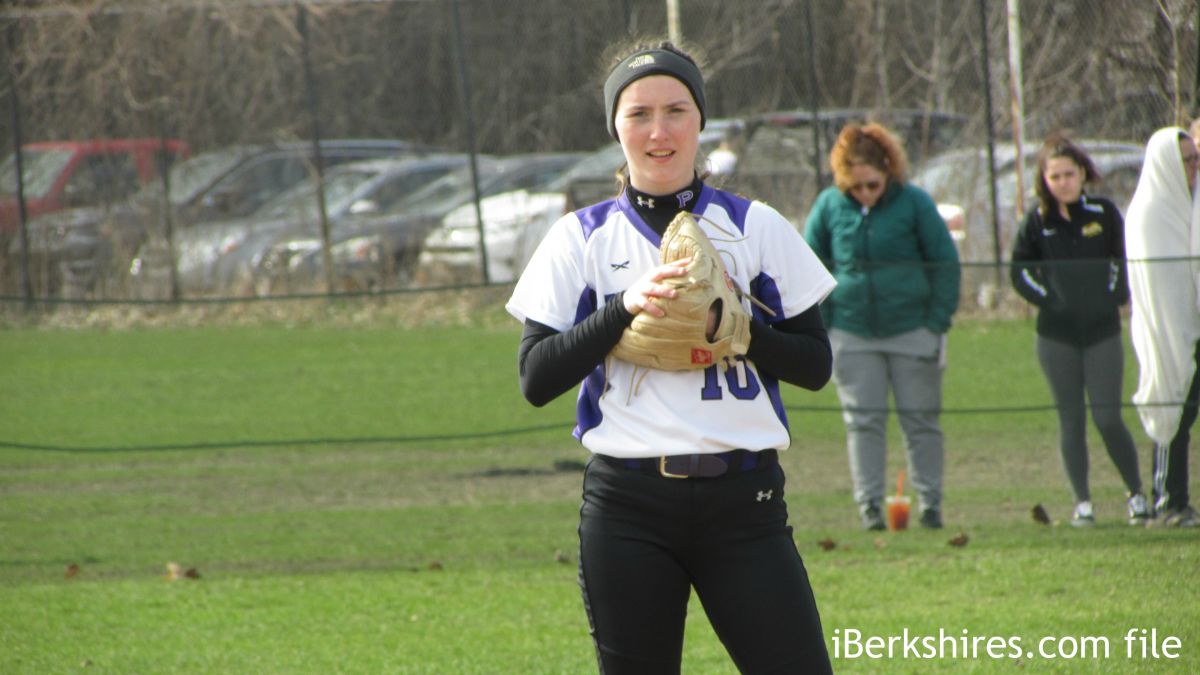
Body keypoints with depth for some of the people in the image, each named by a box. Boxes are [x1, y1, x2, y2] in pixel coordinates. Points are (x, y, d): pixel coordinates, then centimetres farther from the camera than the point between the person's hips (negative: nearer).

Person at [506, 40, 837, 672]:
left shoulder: (756, 227, 7)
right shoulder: (581, 237, 6)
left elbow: (816, 364, 5)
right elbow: (536, 377, -2)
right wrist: (626, 306, -13)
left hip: (744, 501, 0)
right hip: (627, 506, 0)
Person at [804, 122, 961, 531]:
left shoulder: (914, 203, -6)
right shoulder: (830, 205, -1)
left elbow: (946, 264, 0)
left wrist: (937, 324, -5)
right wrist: (819, 326, 3)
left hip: (911, 328, -1)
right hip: (853, 334, 1)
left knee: (921, 420, 6)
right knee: (863, 422, 2)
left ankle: (930, 503, 14)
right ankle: (869, 505, 5)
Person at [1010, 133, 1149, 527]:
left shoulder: (1104, 214, 0)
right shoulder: (1037, 221, 1)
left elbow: (1126, 259, 10)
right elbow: (1019, 270, 8)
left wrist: (1116, 296, 1)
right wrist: (1044, 299, 0)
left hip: (1103, 331, -1)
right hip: (1056, 334, 1)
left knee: (1108, 418, -5)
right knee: (1071, 420, 3)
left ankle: (1136, 494, 11)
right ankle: (1082, 502, 9)